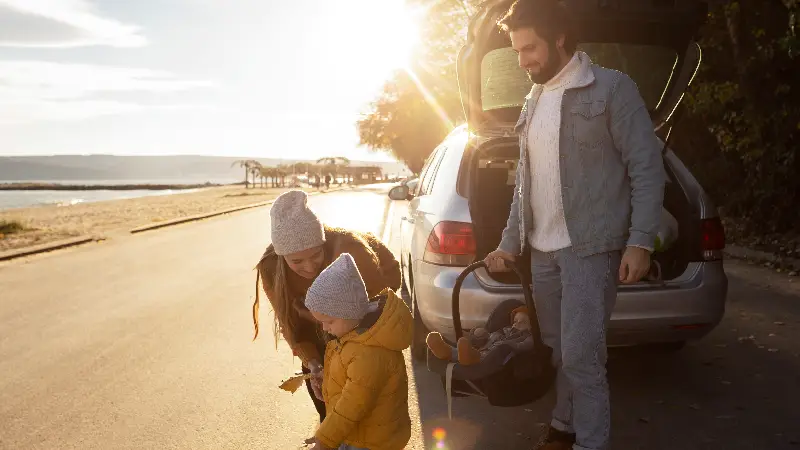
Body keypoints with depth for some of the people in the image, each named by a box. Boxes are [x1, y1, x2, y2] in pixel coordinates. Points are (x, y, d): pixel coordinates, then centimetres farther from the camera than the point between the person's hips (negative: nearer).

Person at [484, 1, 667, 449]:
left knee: (580, 354, -7)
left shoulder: (612, 88, -5)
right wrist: (510, 242, 15)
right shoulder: (534, 101, 14)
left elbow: (647, 168, -7)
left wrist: (640, 241, -14)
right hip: (543, 249, 6)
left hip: (591, 246, -6)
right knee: (558, 349, 13)